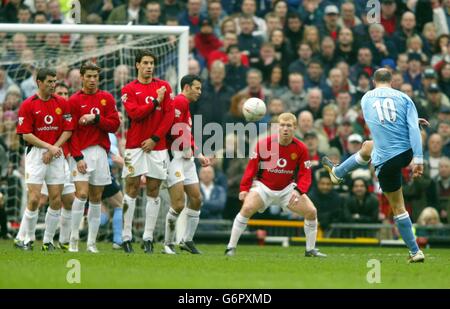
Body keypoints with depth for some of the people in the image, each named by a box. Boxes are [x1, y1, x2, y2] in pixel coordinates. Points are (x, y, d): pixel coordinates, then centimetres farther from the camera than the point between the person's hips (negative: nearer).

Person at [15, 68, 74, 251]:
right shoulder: (28, 105, -3)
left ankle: (48, 240, 10)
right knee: (34, 199, -10)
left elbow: (68, 130, 6)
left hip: (56, 155, 3)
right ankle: (28, 239, 3)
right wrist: (49, 146, -13)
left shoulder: (62, 103, 7)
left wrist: (54, 148, -8)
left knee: (56, 200, 0)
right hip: (35, 153, -3)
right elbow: (26, 134, -6)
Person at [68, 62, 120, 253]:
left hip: (100, 151, 3)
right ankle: (73, 239, -10)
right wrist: (78, 157, -12)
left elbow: (114, 125, 1)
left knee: (96, 198, 6)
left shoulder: (107, 98, 8)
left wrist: (95, 119, -13)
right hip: (81, 153, -3)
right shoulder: (74, 101, 0)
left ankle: (91, 242, 10)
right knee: (82, 194, -16)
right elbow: (70, 132, -5)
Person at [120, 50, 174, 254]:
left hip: (157, 146, 2)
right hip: (135, 145, -2)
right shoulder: (129, 89, 3)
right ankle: (126, 237, -1)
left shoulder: (164, 87, 8)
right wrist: (155, 101, -9)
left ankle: (148, 238, 7)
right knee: (131, 191, -3)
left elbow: (169, 115, 1)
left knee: (153, 192, 3)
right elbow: (135, 113, -11)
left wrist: (155, 138, -7)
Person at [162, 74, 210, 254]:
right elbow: (177, 130, -20)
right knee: (178, 204, -11)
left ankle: (187, 240, 19)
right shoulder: (180, 101, -10)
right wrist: (187, 149, -12)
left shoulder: (186, 104, 20)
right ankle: (168, 244, 0)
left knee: (196, 199, 10)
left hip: (187, 159, 10)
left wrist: (199, 155, 18)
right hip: (176, 157, -10)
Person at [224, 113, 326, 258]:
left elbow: (305, 175, -10)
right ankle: (231, 248, -16)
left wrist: (298, 191, -28)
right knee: (247, 208, -27)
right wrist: (244, 189, -16)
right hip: (263, 186, -2)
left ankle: (310, 250, 9)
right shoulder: (264, 144, -15)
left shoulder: (301, 149, -11)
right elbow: (251, 167, -10)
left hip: (287, 188, 2)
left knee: (311, 211, -10)